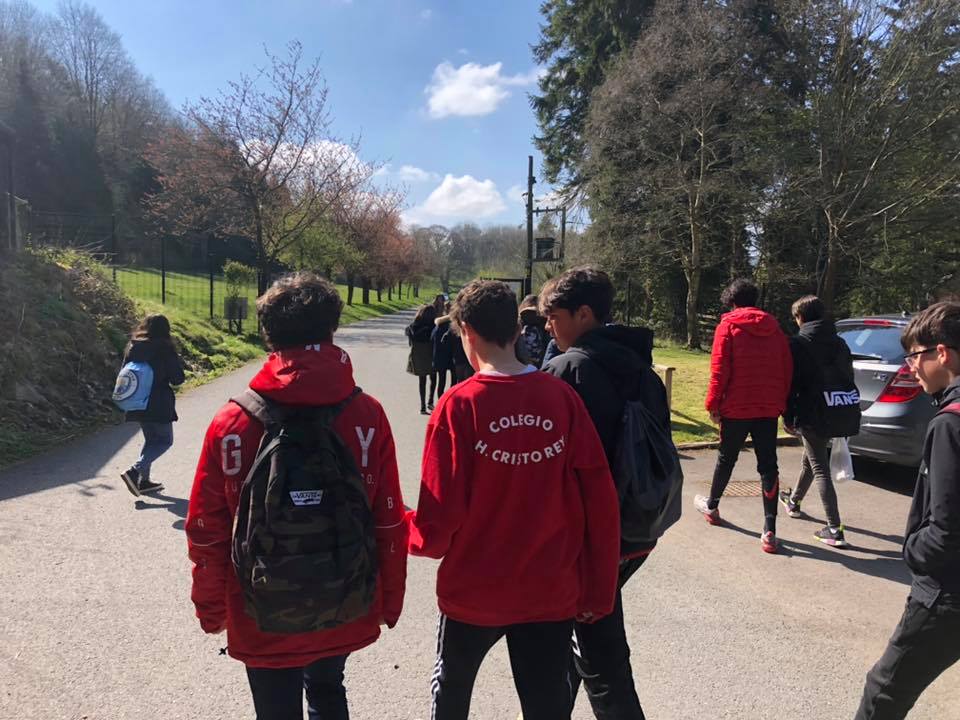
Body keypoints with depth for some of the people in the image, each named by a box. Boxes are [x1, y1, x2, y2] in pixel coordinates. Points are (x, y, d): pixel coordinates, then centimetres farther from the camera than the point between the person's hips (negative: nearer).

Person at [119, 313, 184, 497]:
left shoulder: (133, 347, 6)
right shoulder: (164, 349, -12)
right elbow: (177, 379, -9)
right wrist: (179, 363, 6)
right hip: (159, 405, -7)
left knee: (150, 439, 20)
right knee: (165, 441, 4)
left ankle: (144, 480, 18)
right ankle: (135, 471, -14)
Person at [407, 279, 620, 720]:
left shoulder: (458, 405, -17)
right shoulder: (562, 397, -9)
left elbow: (439, 518, -17)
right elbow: (600, 503, -8)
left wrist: (406, 532, 5)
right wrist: (598, 591, 3)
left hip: (474, 591, -2)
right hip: (552, 592, 2)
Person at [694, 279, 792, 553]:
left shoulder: (728, 326, -5)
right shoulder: (774, 328, 9)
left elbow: (720, 369, -12)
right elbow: (787, 369, 7)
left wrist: (713, 404, -5)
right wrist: (781, 404, 14)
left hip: (736, 407, -3)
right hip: (769, 408, 3)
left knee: (726, 458, 15)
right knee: (768, 465, 2)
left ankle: (712, 506, 34)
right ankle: (769, 531, -2)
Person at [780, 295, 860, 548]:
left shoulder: (799, 344, -7)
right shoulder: (839, 343, 12)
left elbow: (791, 384, -10)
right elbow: (848, 376, 14)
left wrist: (788, 418, -3)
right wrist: (843, 414, 19)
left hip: (814, 413, -7)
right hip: (844, 412, 7)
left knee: (820, 470, -2)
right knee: (810, 460, 25)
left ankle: (834, 529, -5)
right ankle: (794, 501, 45)